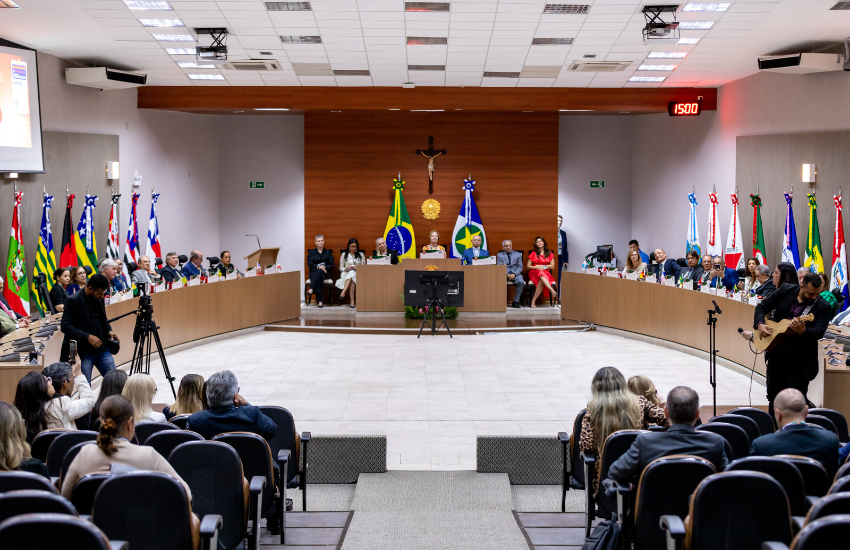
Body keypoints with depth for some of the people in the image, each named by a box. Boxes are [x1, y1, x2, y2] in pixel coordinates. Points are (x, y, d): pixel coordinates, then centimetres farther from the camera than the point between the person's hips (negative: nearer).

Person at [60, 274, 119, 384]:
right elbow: (65, 326, -17)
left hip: (102, 349, 6)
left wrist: (109, 330, 1)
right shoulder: (73, 301, -12)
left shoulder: (99, 299, 7)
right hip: (83, 351, -6)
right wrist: (87, 337, -24)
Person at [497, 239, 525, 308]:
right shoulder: (499, 255, 14)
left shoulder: (518, 255, 16)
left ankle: (516, 302, -23)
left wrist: (514, 274, -12)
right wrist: (507, 275, -13)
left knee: (521, 282, -32)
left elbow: (520, 267, 7)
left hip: (515, 273, 1)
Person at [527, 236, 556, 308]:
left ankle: (533, 301, -40)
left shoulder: (549, 253, 15)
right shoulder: (533, 254, 12)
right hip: (534, 273, -1)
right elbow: (528, 266, 9)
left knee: (541, 281, -38)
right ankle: (552, 290, -59)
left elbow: (552, 266, 9)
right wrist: (536, 267, -8)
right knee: (541, 273, -40)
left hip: (546, 273, 1)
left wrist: (543, 266, -6)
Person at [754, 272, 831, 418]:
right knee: (773, 394, 16)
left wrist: (802, 331, -40)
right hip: (776, 353, 4)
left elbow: (819, 332, -21)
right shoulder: (786, 291, -1)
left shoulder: (822, 307, -10)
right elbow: (762, 306, 7)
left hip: (799, 360, -4)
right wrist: (760, 325, -9)